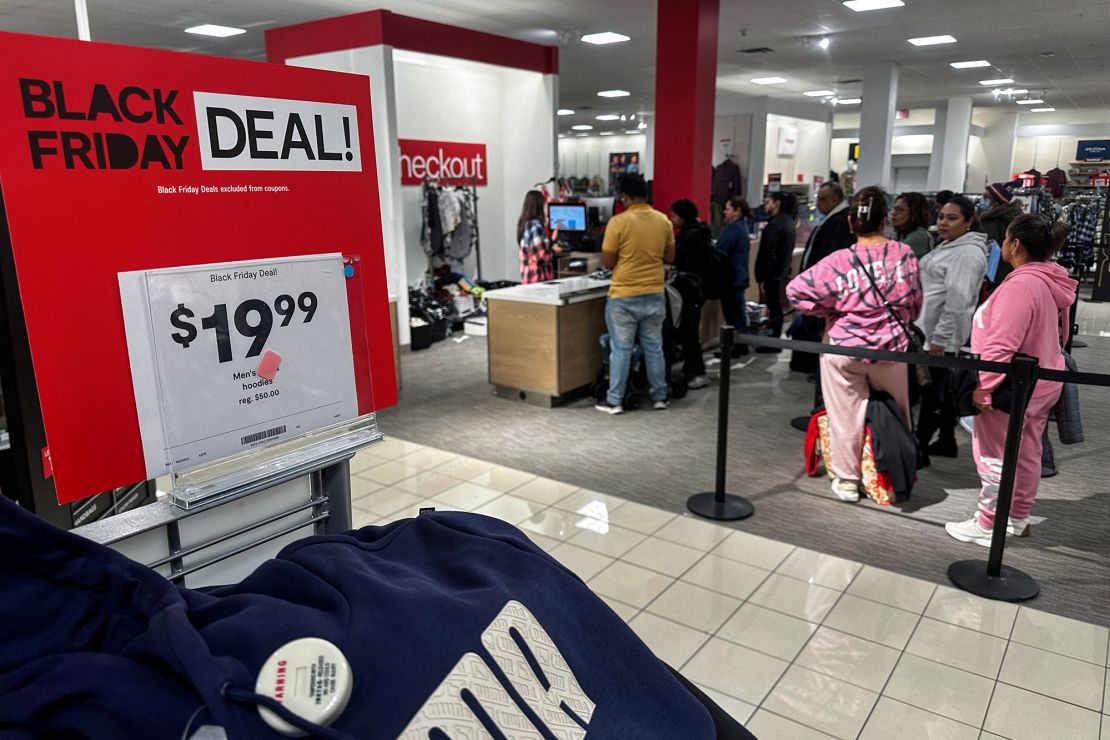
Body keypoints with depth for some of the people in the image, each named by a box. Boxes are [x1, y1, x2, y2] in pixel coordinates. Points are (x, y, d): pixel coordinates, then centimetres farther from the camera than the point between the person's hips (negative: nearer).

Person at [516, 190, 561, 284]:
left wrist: (552, 240, 23)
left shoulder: (524, 223, 10)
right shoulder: (536, 225, -17)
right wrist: (554, 251, 0)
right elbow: (541, 256, -19)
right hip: (539, 277, -9)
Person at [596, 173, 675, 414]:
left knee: (621, 349, 3)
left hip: (624, 297, -4)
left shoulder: (618, 222, -13)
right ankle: (660, 396, 23)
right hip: (654, 295, 4)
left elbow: (607, 263, -9)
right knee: (654, 347, 14)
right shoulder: (663, 221, 2)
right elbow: (669, 258, 10)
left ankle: (614, 401, 9)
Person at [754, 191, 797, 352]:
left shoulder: (774, 225, -18)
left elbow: (768, 254, -22)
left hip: (772, 274, -10)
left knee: (773, 307, -4)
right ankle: (775, 340, 25)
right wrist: (786, 270, 20)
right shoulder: (788, 221, 13)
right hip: (782, 272, 10)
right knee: (776, 306, 16)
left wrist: (762, 277, -19)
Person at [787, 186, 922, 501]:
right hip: (891, 347, 2)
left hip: (844, 347, -2)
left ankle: (847, 480, 19)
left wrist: (829, 311, -3)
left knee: (846, 415, 9)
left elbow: (797, 290, -17)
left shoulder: (839, 262, -14)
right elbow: (915, 303, 3)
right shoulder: (905, 254, -6)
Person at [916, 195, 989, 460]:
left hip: (939, 334, -10)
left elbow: (957, 300, -24)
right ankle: (946, 442, 28)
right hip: (928, 330, 10)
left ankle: (919, 448, 1)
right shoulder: (948, 246, 16)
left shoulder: (967, 253, -17)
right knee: (942, 388, 17)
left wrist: (940, 337, -24)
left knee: (931, 389, -5)